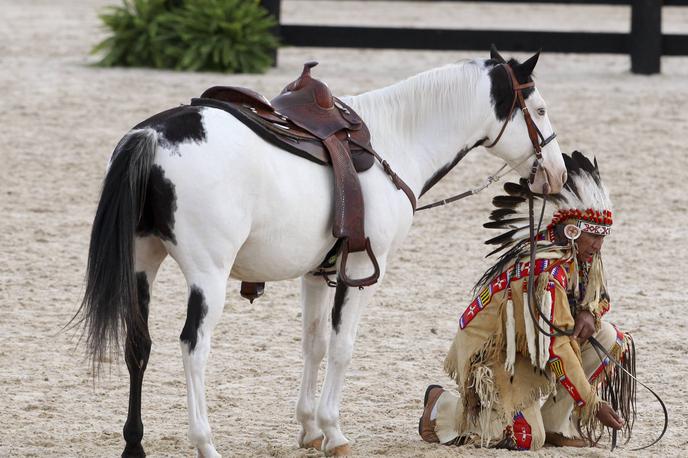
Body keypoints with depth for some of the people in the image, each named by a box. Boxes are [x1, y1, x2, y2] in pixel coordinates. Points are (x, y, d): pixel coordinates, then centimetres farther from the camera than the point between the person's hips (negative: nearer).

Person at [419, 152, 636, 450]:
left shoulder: (585, 256, -3)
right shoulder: (546, 269, -31)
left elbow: (599, 297, 15)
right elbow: (556, 347, -32)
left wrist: (590, 314, -12)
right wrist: (592, 404, -30)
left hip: (526, 345, 9)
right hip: (490, 350, -9)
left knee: (608, 340, -7)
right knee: (525, 439, -20)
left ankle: (555, 425, 1)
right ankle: (442, 406, 5)